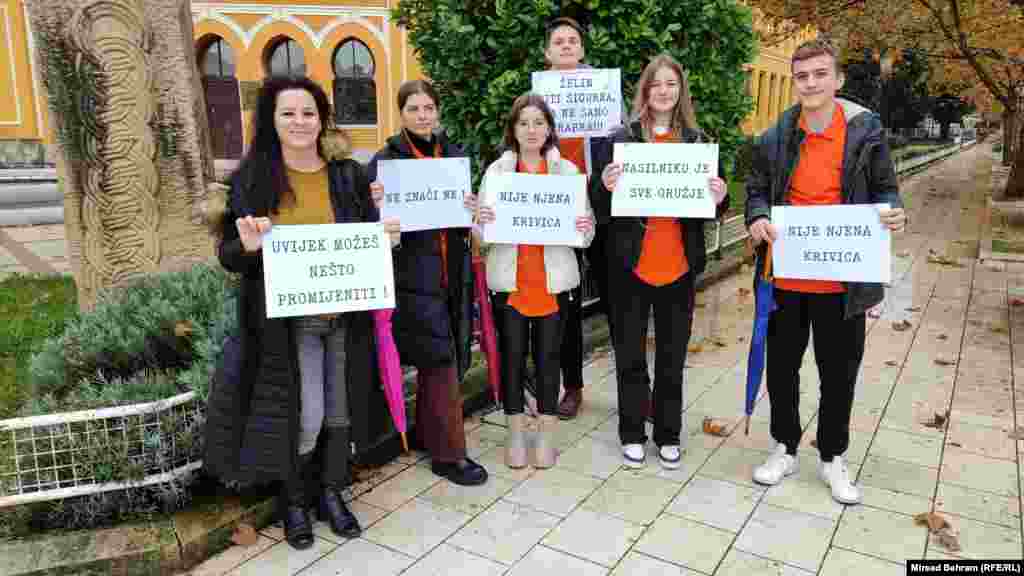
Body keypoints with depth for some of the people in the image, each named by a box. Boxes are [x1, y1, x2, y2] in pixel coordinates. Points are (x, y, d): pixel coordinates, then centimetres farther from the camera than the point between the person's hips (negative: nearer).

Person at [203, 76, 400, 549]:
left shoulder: (348, 175, 3)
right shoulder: (251, 179, -3)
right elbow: (228, 256, -1)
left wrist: (388, 239, -11)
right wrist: (248, 247, -23)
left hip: (345, 315, 3)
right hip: (287, 320, -2)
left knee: (339, 411, 12)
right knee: (305, 417, -3)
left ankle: (332, 493, 32)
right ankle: (292, 500, 23)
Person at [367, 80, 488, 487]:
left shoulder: (454, 155, 10)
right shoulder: (385, 161, -5)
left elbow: (469, 216, 13)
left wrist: (473, 209, -8)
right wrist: (378, 205, -27)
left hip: (453, 273, 5)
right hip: (414, 276, -5)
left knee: (445, 360, 13)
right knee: (440, 361, -4)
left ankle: (428, 433, 31)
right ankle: (448, 454, 8)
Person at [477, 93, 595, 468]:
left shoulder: (568, 171, 3)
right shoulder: (496, 171, 4)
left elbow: (587, 235, 1)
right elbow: (482, 233, 0)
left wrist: (584, 229, -22)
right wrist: (481, 221, -23)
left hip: (553, 279, 0)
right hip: (509, 279, 0)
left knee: (548, 357, 7)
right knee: (511, 356, 7)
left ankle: (546, 436, 22)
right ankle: (515, 435, 22)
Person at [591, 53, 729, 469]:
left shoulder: (697, 140, 5)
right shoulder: (622, 138, -2)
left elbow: (710, 207, 9)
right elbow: (601, 208, -3)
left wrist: (719, 198, -13)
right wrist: (606, 187, -23)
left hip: (678, 265, 2)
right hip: (630, 263, -2)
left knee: (672, 355, 12)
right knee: (630, 355, 9)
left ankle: (668, 434, 27)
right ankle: (632, 434, 25)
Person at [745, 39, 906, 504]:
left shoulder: (866, 132, -3)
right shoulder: (774, 139, 0)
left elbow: (884, 189, 5)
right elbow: (757, 190, 7)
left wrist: (894, 213, -17)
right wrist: (758, 219, -15)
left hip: (842, 280, -1)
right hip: (786, 277, 1)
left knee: (839, 373, 11)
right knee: (782, 367, 13)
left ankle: (832, 458, 32)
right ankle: (785, 449, 33)